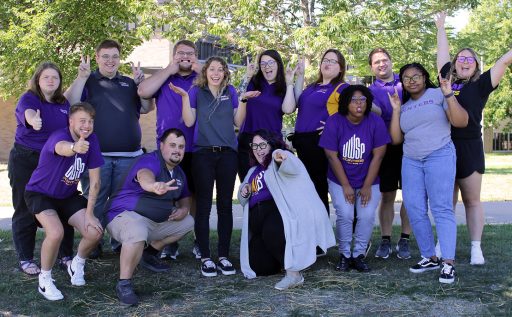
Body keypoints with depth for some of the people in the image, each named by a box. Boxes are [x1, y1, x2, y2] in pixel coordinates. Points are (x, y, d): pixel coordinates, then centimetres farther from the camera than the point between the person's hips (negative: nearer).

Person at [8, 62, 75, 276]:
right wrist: (33, 120, -55)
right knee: (26, 210, 1)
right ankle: (25, 260, 11)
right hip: (26, 162, -4)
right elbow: (28, 112, -32)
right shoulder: (28, 98, -8)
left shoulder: (64, 104, 8)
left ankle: (66, 256, 12)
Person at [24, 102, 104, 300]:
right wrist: (75, 147, -81)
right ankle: (44, 280, -5)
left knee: (95, 232, -12)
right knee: (56, 233, -30)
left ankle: (77, 264, 20)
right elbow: (62, 148, -57)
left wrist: (89, 214, -13)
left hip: (68, 196, 5)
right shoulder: (59, 135, -29)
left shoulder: (92, 140, -12)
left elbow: (95, 181, -9)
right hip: (40, 193, -5)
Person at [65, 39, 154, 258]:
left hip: (129, 155, 3)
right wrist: (81, 77, -15)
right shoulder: (88, 81, 7)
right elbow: (70, 104, -8)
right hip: (96, 155, -3)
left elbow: (147, 108, 10)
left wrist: (140, 83, -2)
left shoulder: (129, 83, 17)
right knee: (94, 201, 1)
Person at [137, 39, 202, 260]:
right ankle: (170, 243, 12)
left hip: (197, 149, 0)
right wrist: (169, 70, -5)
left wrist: (202, 72, -7)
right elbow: (143, 92, -6)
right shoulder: (163, 78, 12)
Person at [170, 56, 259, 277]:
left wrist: (243, 100, -3)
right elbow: (189, 121, -1)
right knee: (203, 206, -1)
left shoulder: (230, 92, 13)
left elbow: (238, 122, 8)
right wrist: (185, 97, -10)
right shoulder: (196, 91, 7)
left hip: (227, 153, 2)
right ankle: (205, 257, 5)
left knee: (225, 205, 4)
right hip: (203, 153, -2)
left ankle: (224, 256, 11)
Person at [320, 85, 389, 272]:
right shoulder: (334, 122, -11)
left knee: (367, 216, -15)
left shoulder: (375, 122, -10)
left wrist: (367, 187, -10)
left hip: (368, 181, 1)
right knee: (345, 215, -16)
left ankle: (359, 255, 3)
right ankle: (345, 255, 3)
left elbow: (378, 156, -9)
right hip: (340, 181, -1)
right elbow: (332, 156, -10)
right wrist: (346, 186, -12)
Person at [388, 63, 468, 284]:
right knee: (415, 211, -1)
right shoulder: (405, 106, 18)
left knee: (441, 209, -12)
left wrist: (449, 95, -16)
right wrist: (396, 109, 7)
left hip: (439, 156, -5)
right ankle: (429, 258, 10)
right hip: (411, 161, 6)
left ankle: (448, 263, -12)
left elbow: (461, 122, -7)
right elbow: (396, 139, 10)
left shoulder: (437, 95, 3)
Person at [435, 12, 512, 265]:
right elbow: (443, 54, 22)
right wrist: (441, 28, 31)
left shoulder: (480, 84, 2)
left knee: (472, 200, 5)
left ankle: (476, 248, 8)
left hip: (469, 148, -3)